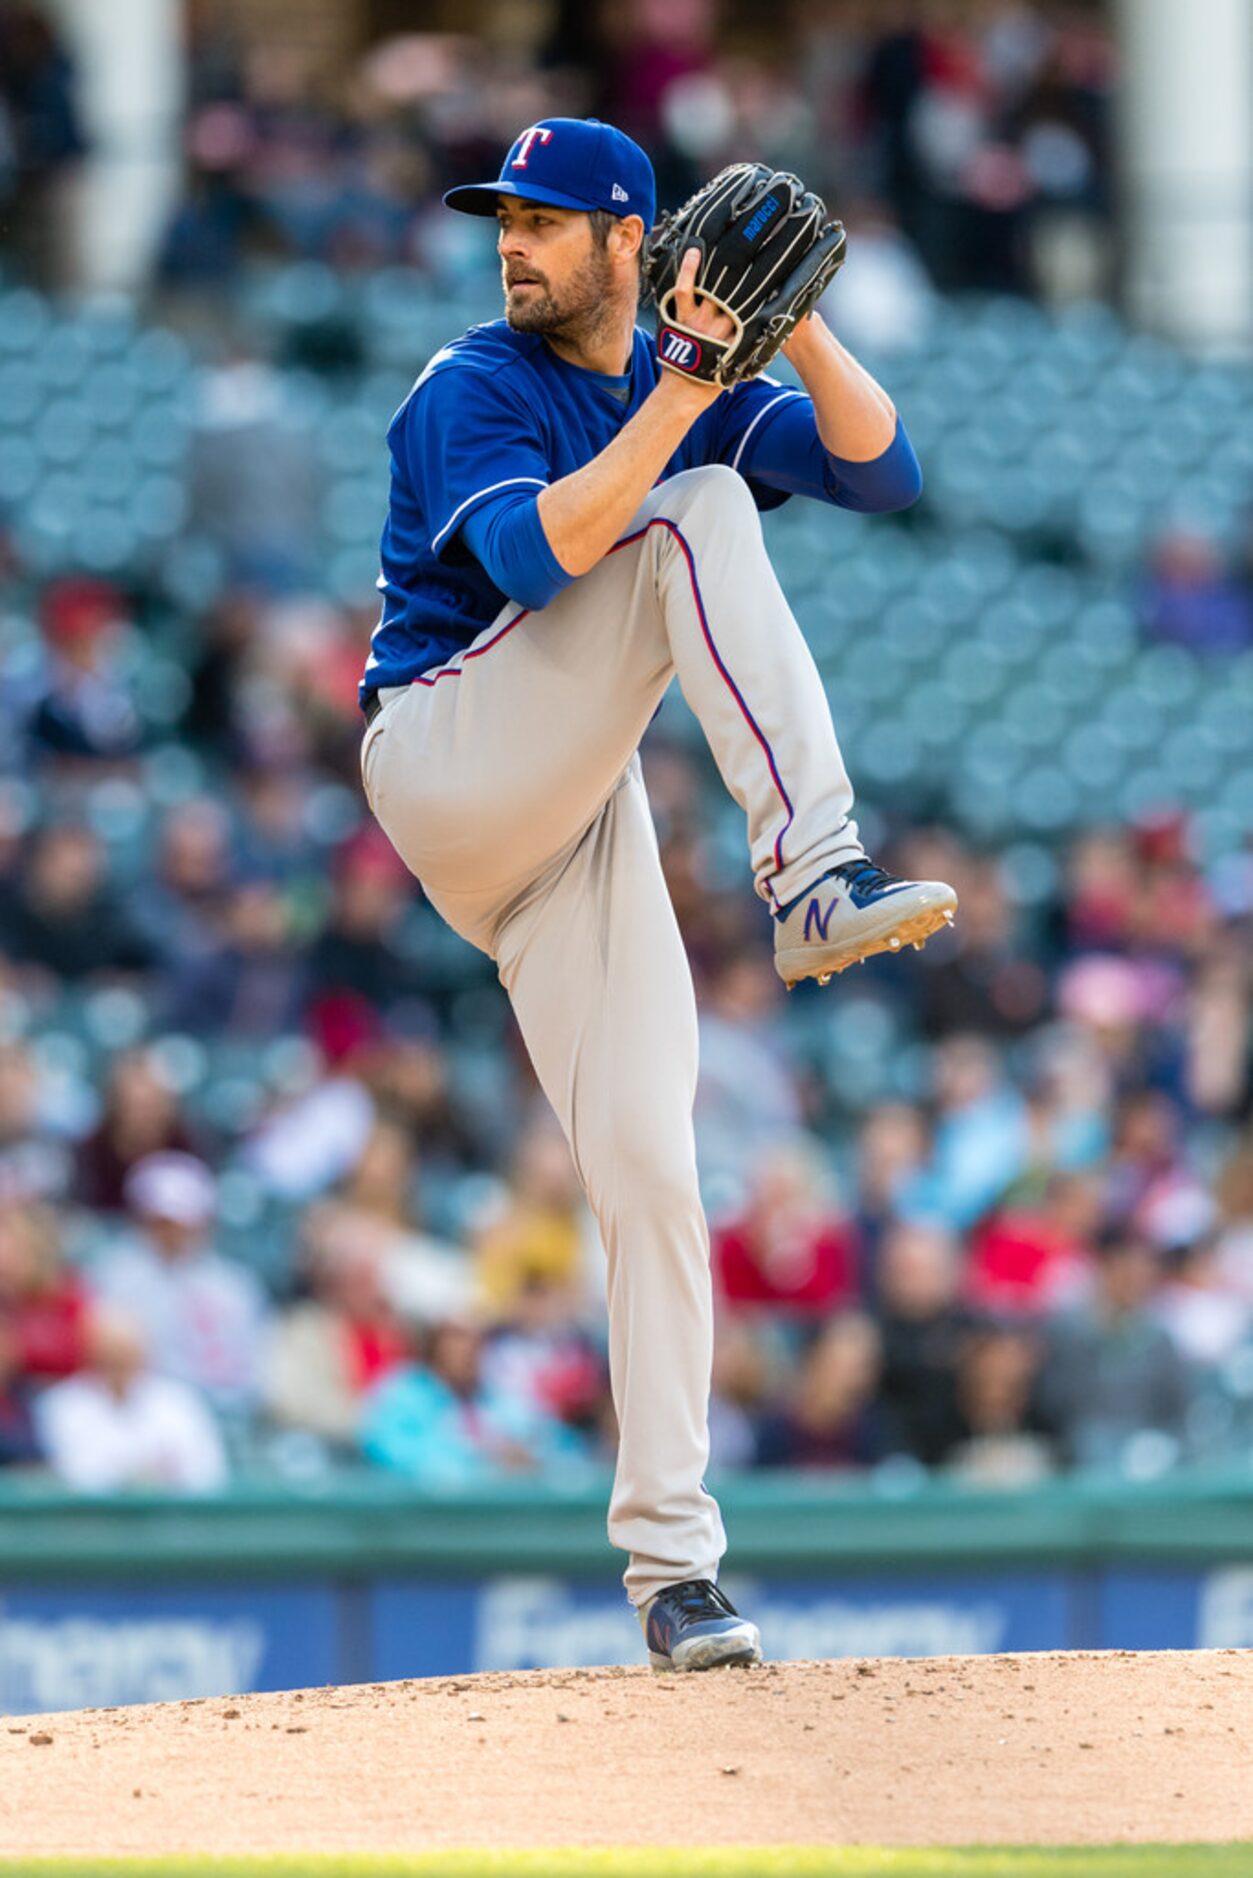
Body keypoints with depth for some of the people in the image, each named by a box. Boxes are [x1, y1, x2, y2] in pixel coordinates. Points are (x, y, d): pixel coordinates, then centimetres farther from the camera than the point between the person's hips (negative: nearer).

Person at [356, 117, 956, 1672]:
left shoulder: (695, 383, 13)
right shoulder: (475, 391, -5)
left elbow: (879, 472, 0)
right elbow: (534, 557, -24)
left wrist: (795, 327, -13)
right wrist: (679, 399, -27)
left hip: (575, 817, 5)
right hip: (445, 767, -5)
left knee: (646, 1170, -5)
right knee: (699, 513, -21)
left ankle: (671, 1557, -2)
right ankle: (810, 874, -36)